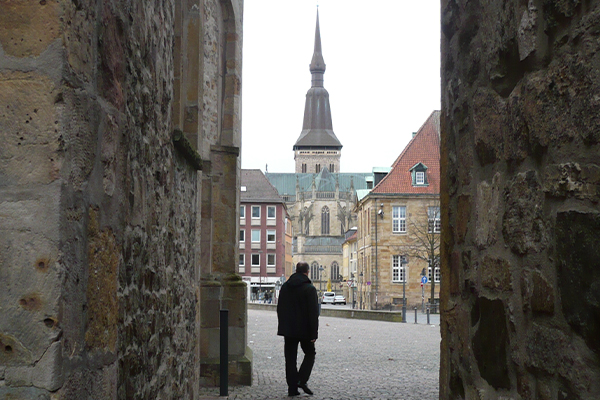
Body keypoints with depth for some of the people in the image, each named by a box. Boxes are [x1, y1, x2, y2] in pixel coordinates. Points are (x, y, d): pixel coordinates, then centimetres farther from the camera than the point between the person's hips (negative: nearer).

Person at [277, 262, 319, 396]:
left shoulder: (285, 287, 7)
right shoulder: (309, 288, -11)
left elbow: (280, 309, 13)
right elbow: (313, 313, -13)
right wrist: (313, 333, -10)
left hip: (288, 330, 4)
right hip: (304, 330, -4)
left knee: (290, 358, 8)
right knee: (310, 354, 12)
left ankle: (292, 387, 7)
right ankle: (301, 380, -4)